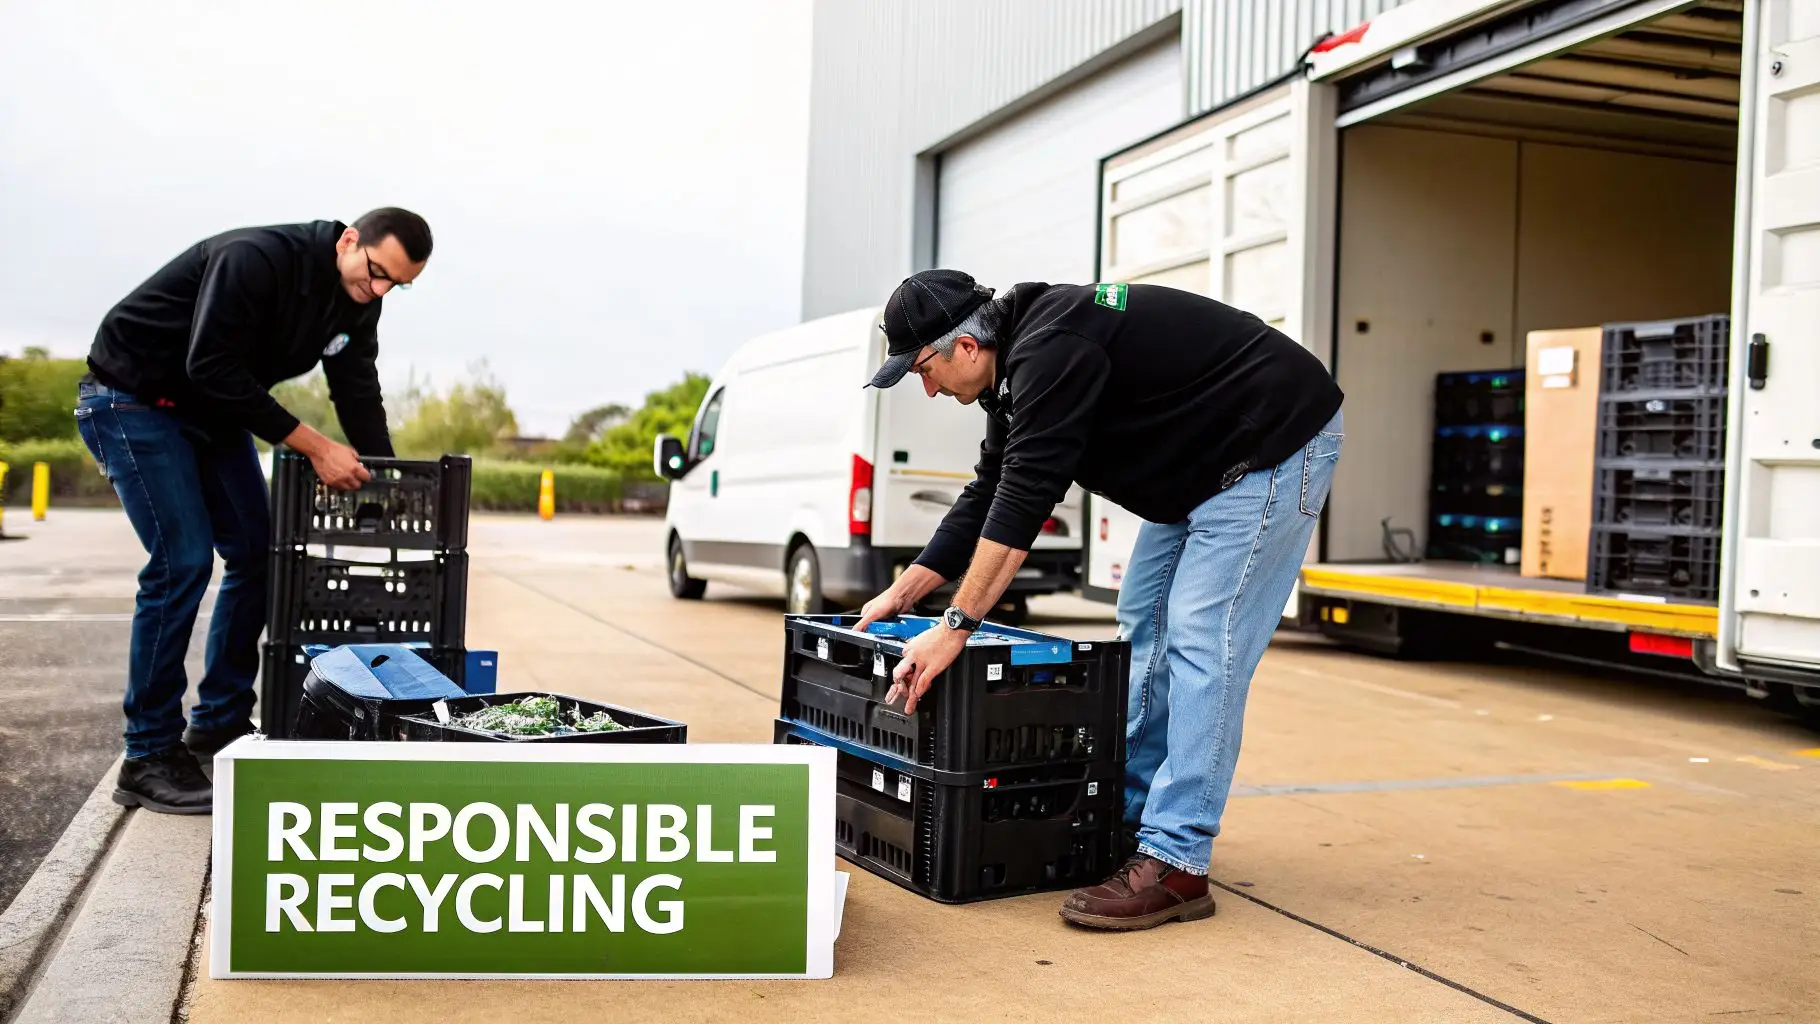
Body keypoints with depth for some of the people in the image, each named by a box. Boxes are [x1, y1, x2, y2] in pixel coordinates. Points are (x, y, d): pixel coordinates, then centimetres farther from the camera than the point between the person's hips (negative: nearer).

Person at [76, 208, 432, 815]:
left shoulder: (358, 301, -5)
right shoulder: (255, 260, -30)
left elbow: (359, 396, -1)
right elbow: (212, 370, -31)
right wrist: (315, 447, -29)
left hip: (213, 411, 8)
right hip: (132, 400, -8)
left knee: (257, 556, 4)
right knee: (183, 563, -16)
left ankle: (220, 722, 18)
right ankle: (148, 760, -8)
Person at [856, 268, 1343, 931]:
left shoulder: (1050, 351, -26)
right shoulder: (1022, 357, 6)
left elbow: (1023, 500, -30)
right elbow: (987, 495, 12)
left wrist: (956, 627, -29)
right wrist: (903, 593, 12)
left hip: (1274, 448, -11)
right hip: (1200, 468, 11)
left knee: (1202, 641, -14)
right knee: (1145, 627, 12)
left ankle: (1174, 865, -11)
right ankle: (1123, 816, 20)